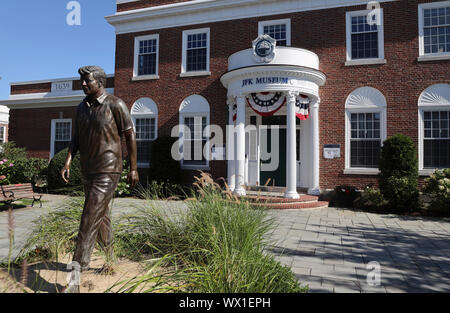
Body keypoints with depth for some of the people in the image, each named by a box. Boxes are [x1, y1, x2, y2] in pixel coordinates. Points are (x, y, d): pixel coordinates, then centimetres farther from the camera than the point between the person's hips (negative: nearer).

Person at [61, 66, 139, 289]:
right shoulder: (82, 107, 11)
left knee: (90, 220, -10)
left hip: (108, 172, -8)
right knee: (101, 217, 17)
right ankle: (111, 260, 34)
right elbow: (76, 137, 13)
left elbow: (130, 136, -8)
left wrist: (133, 168, -8)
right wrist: (68, 162, -1)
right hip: (88, 172, 8)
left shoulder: (115, 105, -10)